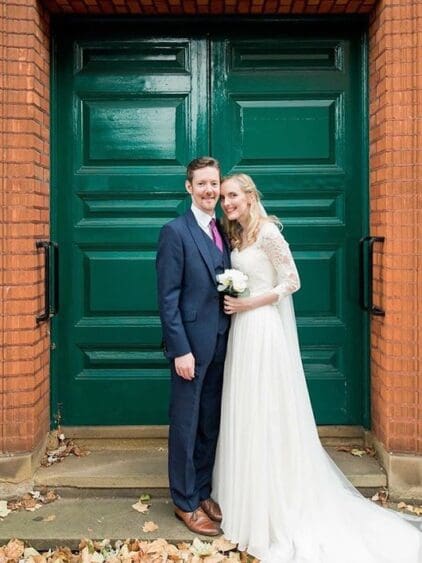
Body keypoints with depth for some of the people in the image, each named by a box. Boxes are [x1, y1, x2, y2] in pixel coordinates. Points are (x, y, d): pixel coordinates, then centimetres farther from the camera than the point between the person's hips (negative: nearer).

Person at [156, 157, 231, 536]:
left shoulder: (224, 231, 11)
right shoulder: (176, 231, -10)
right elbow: (168, 297, -14)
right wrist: (181, 350, -17)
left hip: (220, 341, 7)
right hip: (192, 342, -7)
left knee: (211, 423, 16)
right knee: (186, 424, 5)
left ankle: (202, 492, 31)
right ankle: (185, 502, 20)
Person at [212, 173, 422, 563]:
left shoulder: (267, 231, -13)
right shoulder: (236, 235, 12)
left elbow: (292, 281, -14)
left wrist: (250, 304, -16)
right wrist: (232, 302, 3)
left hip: (264, 329, -9)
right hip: (243, 329, 9)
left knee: (265, 413, -1)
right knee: (244, 414, 13)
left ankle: (276, 507, 13)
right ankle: (249, 496, 27)